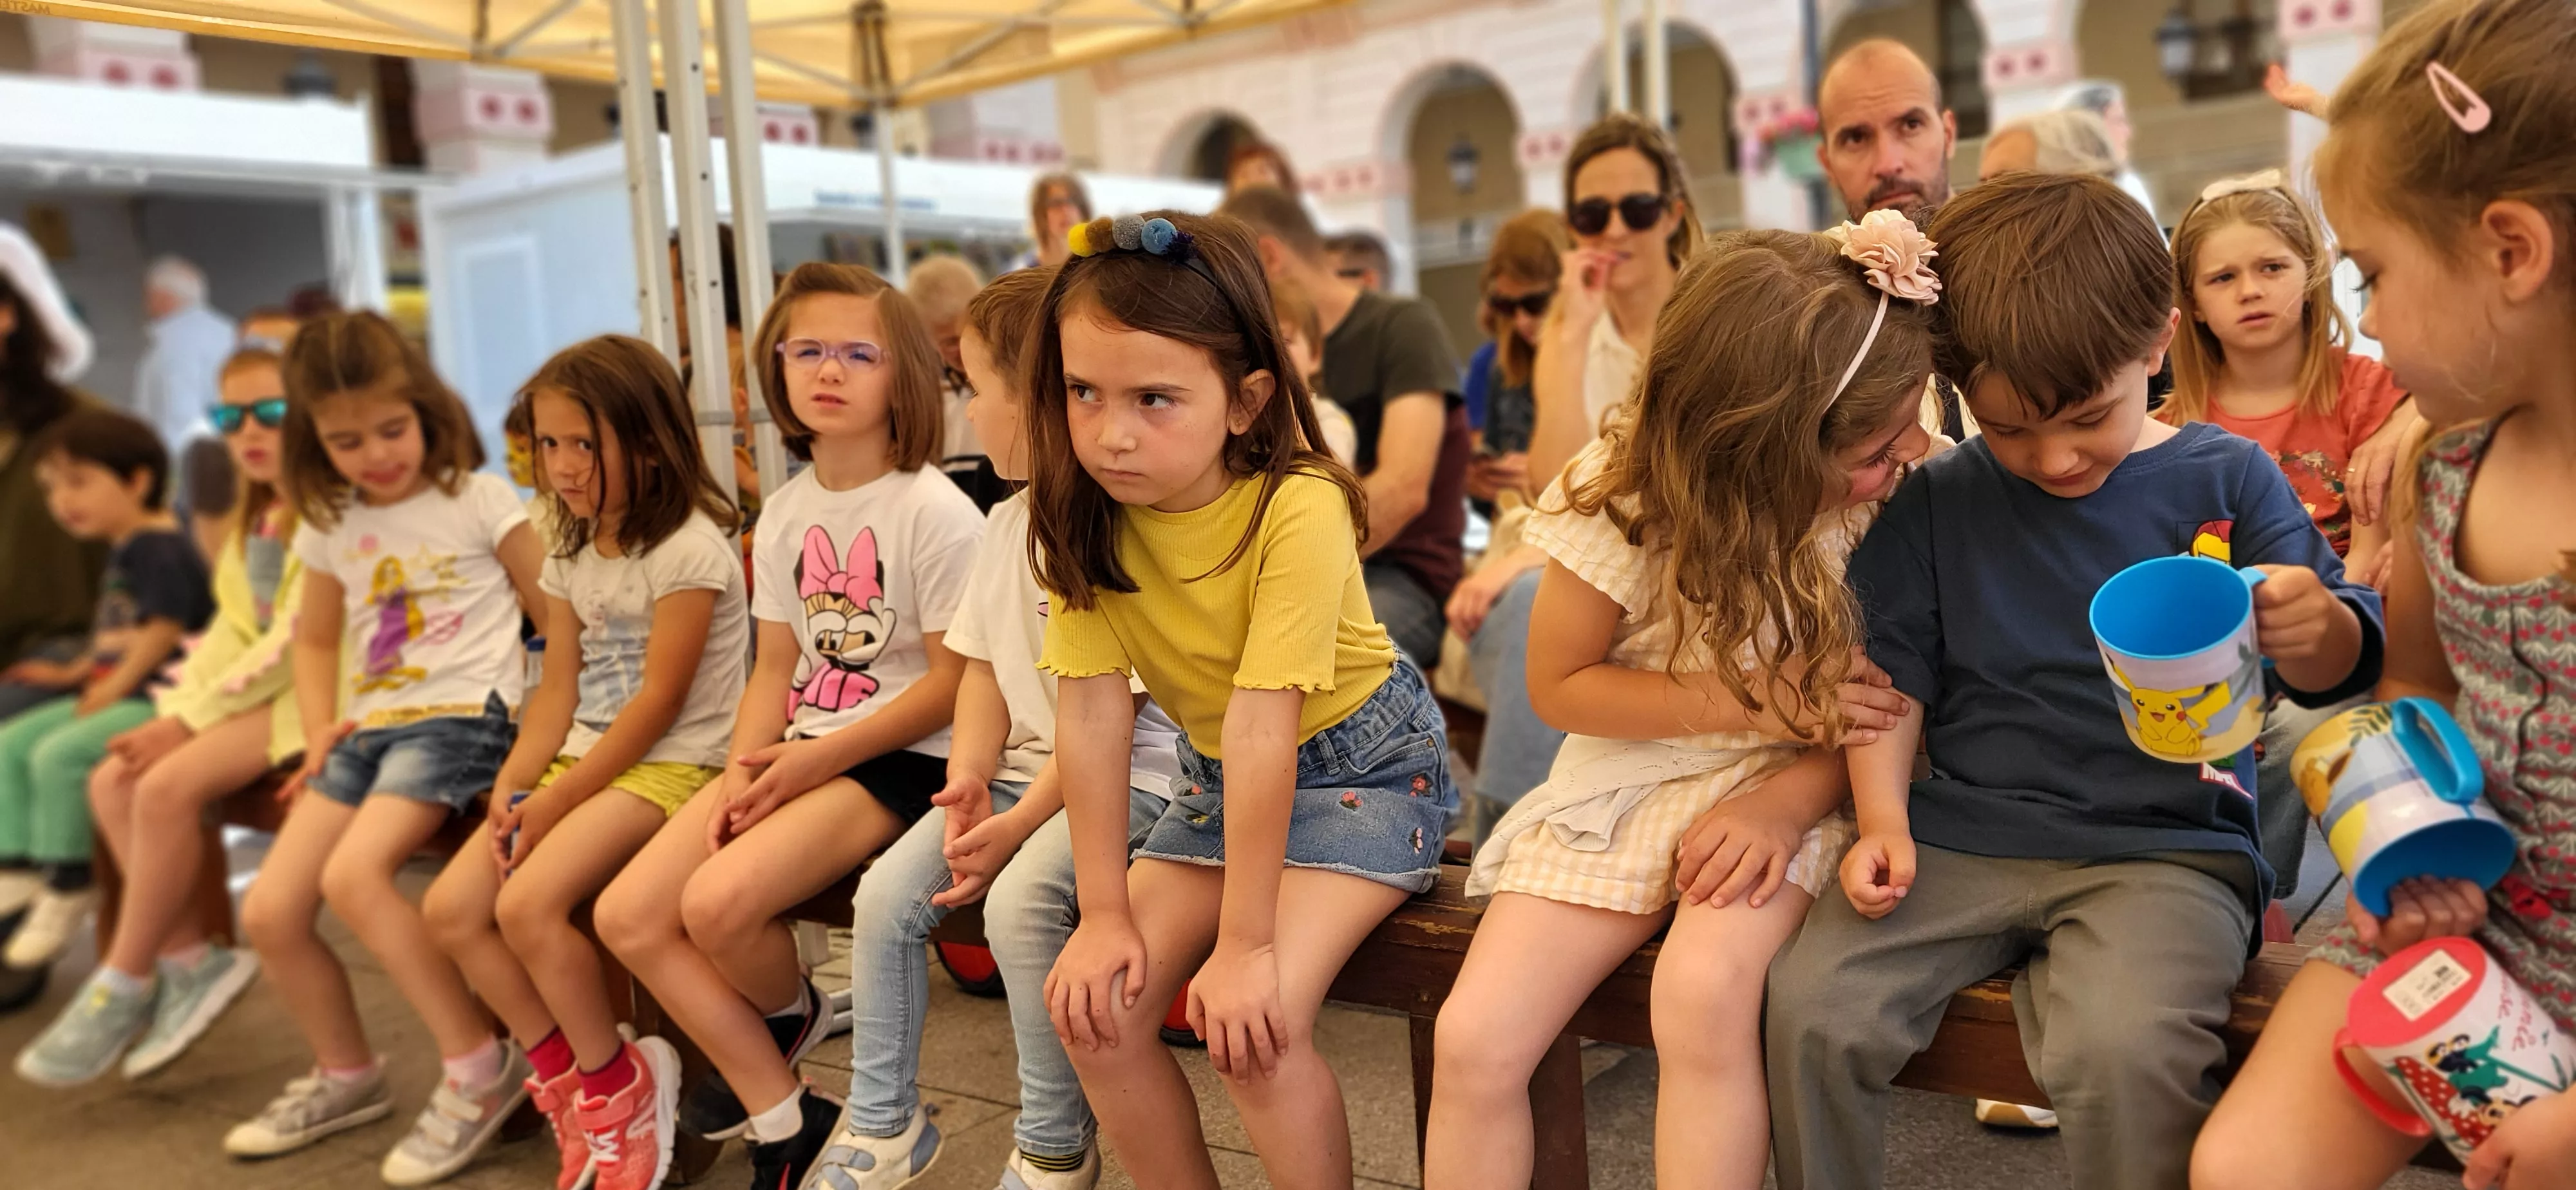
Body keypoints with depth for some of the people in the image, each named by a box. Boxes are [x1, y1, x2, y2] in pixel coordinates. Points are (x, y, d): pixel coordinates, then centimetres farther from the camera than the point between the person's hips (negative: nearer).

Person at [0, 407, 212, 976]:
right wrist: (77, 672, 17)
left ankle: (66, 886, -10)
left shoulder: (160, 549, -15)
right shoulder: (123, 550, 17)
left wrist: (113, 687, -17)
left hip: (157, 696, -11)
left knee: (59, 755, -23)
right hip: (115, 692, 11)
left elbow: (166, 629, -21)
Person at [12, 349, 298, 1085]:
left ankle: (124, 985, -6)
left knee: (168, 786, -24)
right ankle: (189, 962, 0)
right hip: (249, 688, 9)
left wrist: (188, 719, -17)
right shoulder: (251, 518, 17)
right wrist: (174, 712, -4)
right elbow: (230, 631, 12)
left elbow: (296, 643, -19)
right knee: (111, 782, -7)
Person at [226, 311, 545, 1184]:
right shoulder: (329, 528, 14)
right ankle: (346, 1075, 21)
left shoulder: (477, 500, -3)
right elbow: (316, 637, 28)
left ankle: (480, 1067, -15)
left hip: (462, 715, -6)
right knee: (269, 911, -4)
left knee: (354, 873, -28)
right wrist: (321, 728, 12)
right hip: (367, 729, 7)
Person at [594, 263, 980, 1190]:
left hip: (903, 757, -7)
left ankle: (789, 1018, 10)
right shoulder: (784, 514, 9)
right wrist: (743, 773, -7)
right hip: (801, 753, 8)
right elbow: (775, 667, 11)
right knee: (627, 916, -6)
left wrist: (821, 757, -17)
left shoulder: (934, 511, -12)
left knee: (720, 901, -28)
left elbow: (955, 681, -14)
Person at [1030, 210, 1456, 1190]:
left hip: (1360, 767, -5)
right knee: (1094, 1007, -8)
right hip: (1214, 778, 6)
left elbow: (1263, 724, -30)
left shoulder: (1298, 509, -29)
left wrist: (1244, 942, -27)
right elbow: (1091, 711, -15)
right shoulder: (1086, 513, -12)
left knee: (1253, 1026, -23)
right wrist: (1105, 915, -16)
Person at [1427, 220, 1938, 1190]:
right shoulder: (1625, 496, -17)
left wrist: (1786, 801, -22)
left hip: (1787, 786, 0)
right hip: (1626, 785, 1)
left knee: (1705, 992, -32)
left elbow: (1891, 699, -4)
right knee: (1473, 1042, -16)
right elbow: (1559, 684, -6)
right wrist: (1754, 703, -17)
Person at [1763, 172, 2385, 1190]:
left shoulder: (2226, 480, 4)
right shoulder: (1936, 501, 8)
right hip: (1964, 836, 3)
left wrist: (2316, 628, -23)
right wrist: (1882, 820, -4)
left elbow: (2336, 667, 2)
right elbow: (1894, 672, 11)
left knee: (2122, 1049, -32)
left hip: (2165, 847, -2)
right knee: (1809, 1007, -19)